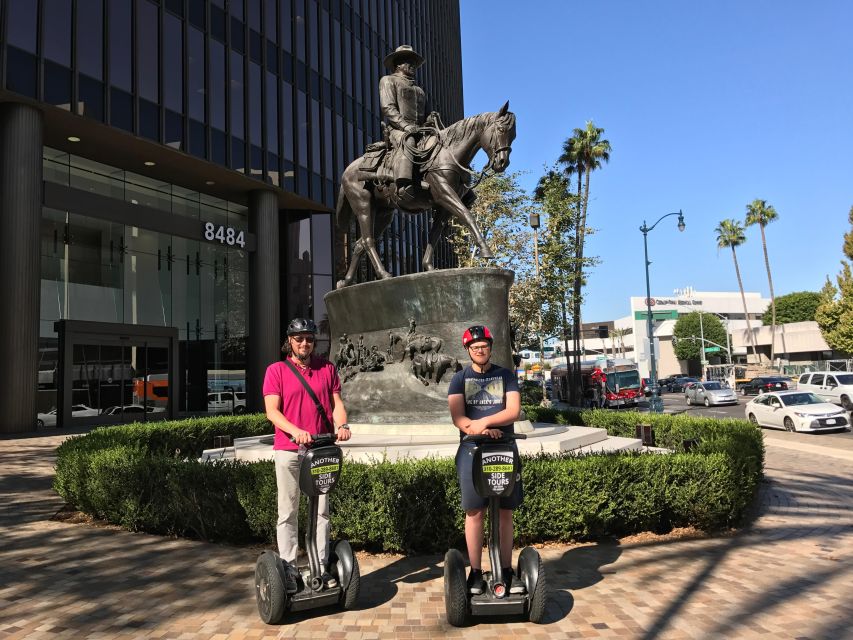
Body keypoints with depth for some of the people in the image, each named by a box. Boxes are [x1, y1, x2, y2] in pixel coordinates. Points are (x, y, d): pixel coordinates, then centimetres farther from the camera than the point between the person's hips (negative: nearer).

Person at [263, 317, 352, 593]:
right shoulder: (276, 370, 2)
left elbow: (336, 402, 7)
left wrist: (342, 425, -14)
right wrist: (296, 431, -23)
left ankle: (321, 567, 14)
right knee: (288, 512, 3)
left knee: (321, 510, 7)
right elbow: (272, 411, -7)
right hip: (288, 449, -2)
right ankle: (288, 569, 11)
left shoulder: (327, 368, 10)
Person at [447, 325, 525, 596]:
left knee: (505, 512, 4)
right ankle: (475, 572, 6)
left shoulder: (506, 376, 9)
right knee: (475, 512, -1)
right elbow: (457, 417, -5)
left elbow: (514, 411, -4)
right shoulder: (460, 379, 7)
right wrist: (479, 430, -23)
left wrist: (484, 422, -19)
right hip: (472, 450, -1)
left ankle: (507, 570, 12)